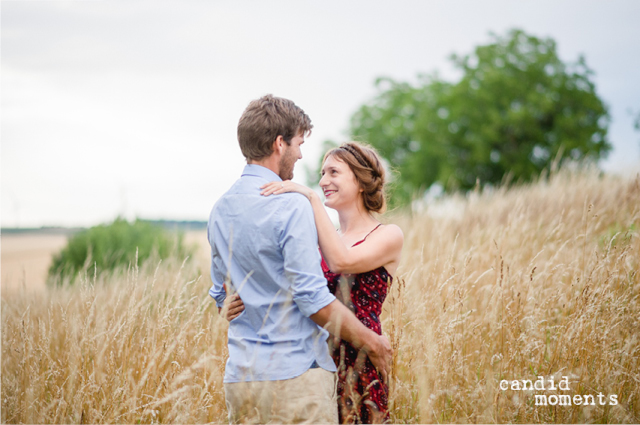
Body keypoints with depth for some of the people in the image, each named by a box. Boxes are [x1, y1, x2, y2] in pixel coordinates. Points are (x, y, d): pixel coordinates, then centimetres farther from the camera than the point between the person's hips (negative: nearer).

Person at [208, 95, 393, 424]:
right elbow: (313, 298, -17)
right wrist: (369, 341, -5)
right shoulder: (291, 206, -14)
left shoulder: (220, 209, 10)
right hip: (293, 374, -7)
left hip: (239, 376, 8)